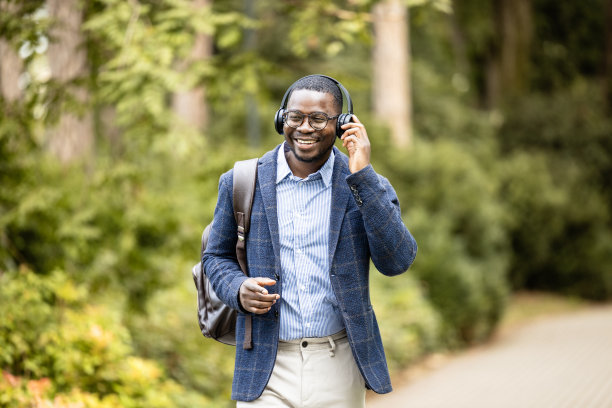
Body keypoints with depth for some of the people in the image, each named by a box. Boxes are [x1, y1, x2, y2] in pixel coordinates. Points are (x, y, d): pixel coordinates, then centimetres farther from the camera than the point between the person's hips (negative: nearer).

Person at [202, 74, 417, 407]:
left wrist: (362, 176, -15)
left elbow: (397, 262, -11)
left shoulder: (366, 186, 0)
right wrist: (238, 291, -9)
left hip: (338, 368, 0)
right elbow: (217, 256, 13)